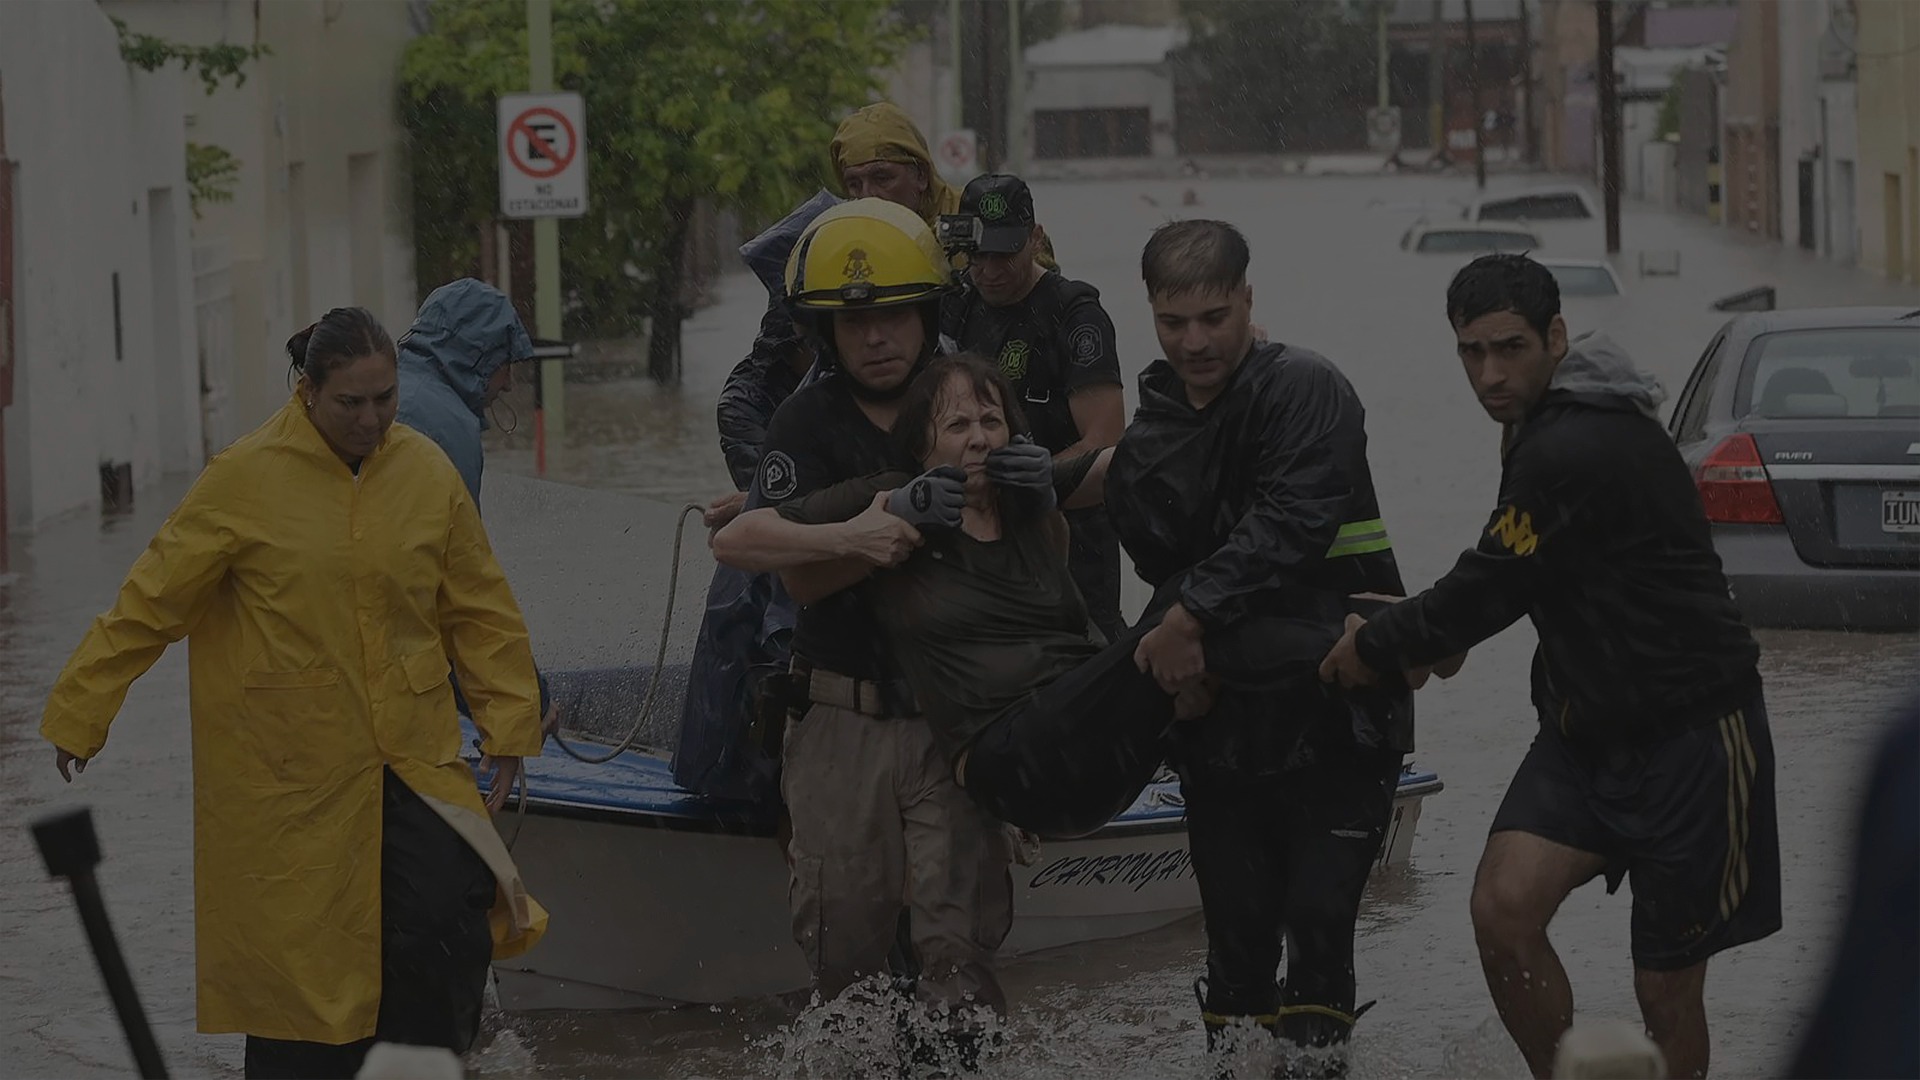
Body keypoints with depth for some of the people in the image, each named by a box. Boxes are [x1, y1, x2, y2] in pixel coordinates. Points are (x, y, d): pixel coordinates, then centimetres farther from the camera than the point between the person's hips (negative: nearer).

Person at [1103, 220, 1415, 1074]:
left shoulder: (1306, 389, -10)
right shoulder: (1155, 421, 9)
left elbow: (1291, 522, -23)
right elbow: (1156, 553, -2)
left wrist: (1194, 615, -26)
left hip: (1335, 711, -5)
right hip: (1222, 713, 5)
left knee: (1318, 917, -7)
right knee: (1237, 930, 9)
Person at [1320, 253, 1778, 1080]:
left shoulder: (1576, 452, -23)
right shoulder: (1544, 425, 8)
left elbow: (1492, 587, -16)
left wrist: (1376, 647, -1)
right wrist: (1424, 631, 8)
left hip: (1687, 732, -8)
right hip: (1586, 730, 8)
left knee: (1666, 987, 1)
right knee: (1502, 909, -11)